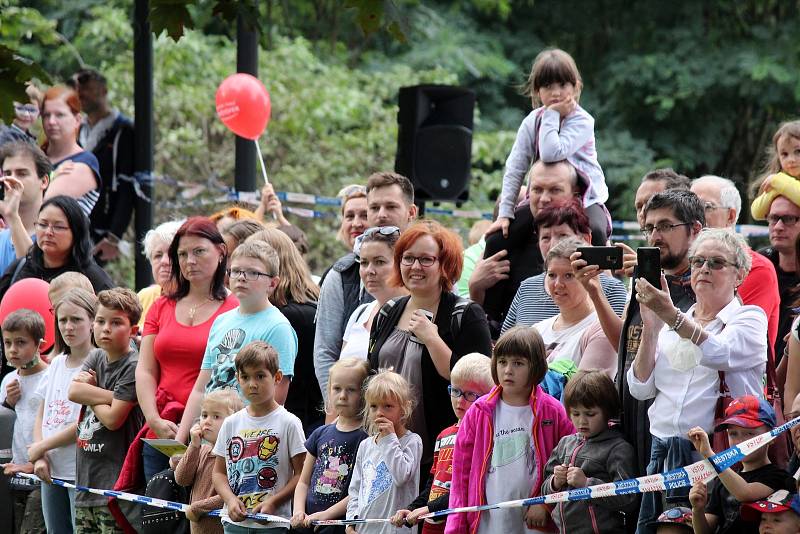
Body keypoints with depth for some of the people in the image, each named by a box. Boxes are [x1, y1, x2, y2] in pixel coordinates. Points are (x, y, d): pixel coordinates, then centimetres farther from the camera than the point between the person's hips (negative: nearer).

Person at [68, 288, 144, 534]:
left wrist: (89, 392, 0)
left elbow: (113, 418, -15)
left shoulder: (133, 367, -9)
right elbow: (73, 392, -3)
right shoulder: (95, 358, 15)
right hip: (86, 478, 8)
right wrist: (110, 396, -12)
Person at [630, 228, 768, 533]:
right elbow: (641, 388, 9)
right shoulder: (675, 324, 19)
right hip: (663, 450, 5)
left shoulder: (750, 318, 4)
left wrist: (671, 315, -29)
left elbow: (720, 353, -20)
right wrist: (651, 328, -2)